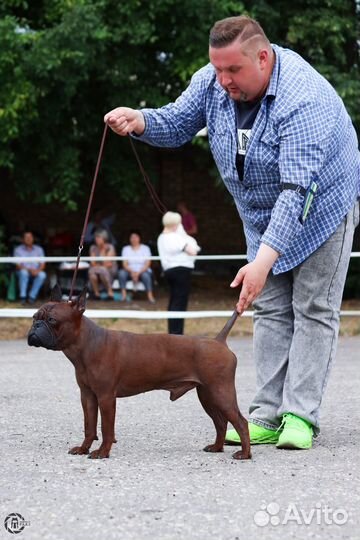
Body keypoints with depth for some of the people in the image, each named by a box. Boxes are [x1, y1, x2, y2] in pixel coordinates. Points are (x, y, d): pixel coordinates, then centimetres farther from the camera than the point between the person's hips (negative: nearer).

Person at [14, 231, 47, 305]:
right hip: (23, 272, -1)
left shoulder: (39, 249, 9)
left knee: (42, 275, -32)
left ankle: (32, 296, -22)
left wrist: (38, 270, -21)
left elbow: (42, 264, 2)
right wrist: (29, 270, -24)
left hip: (35, 274, 2)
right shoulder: (18, 250, 1)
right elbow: (18, 266, -7)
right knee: (23, 272, -37)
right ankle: (23, 297, -30)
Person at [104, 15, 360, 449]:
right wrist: (139, 122, -24)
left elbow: (298, 189, -41)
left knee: (313, 311, -7)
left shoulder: (303, 99, -36)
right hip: (264, 214, 7)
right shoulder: (213, 81, -15)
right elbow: (178, 125, 0)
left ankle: (300, 416, -8)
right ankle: (267, 415, 4)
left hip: (323, 205, -7)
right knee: (271, 310, 4)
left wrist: (264, 259, -48)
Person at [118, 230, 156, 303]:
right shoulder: (126, 249, 8)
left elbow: (147, 264, -7)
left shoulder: (145, 248, 2)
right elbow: (124, 264, -2)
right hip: (130, 272, 2)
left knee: (145, 275, -37)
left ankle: (150, 296, -38)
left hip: (143, 271, -2)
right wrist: (132, 272, -22)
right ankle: (123, 294, -30)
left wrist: (138, 273, -21)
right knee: (121, 272, -30)